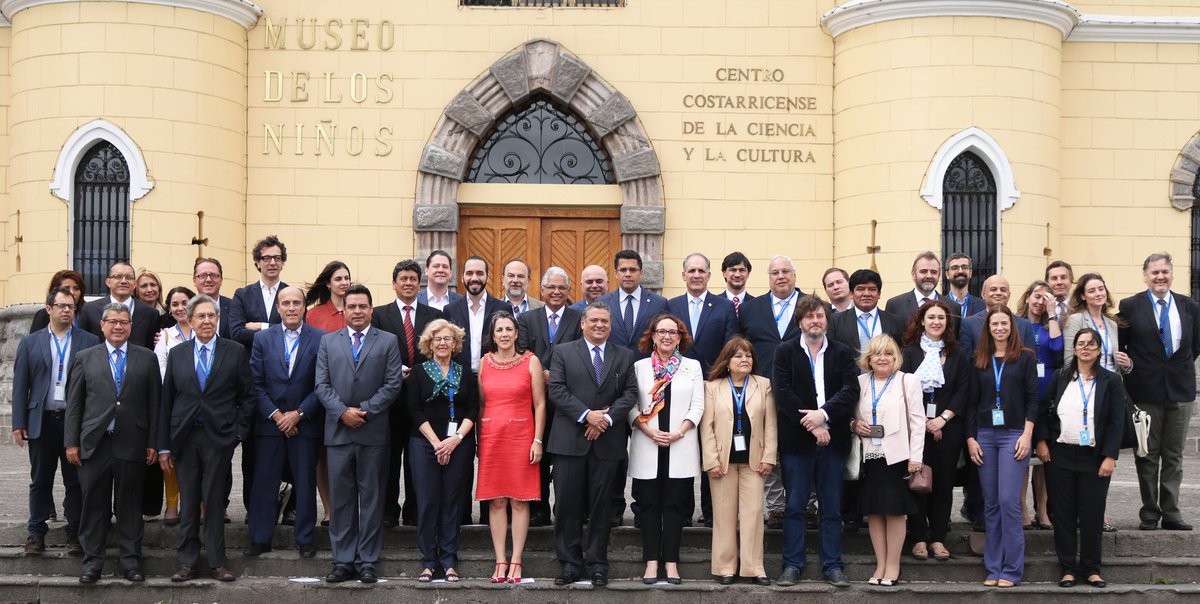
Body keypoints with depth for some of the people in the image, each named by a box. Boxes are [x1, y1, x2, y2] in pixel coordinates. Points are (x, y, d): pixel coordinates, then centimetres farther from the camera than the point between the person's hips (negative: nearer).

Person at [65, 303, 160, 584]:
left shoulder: (146, 358, 7)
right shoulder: (85, 358, 7)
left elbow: (154, 402, 5)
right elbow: (74, 403, 6)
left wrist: (153, 443, 0)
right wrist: (71, 442, 0)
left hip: (132, 444, 0)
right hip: (94, 444, 0)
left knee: (130, 505, 5)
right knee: (94, 505, 4)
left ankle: (131, 561, 13)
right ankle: (92, 561, 13)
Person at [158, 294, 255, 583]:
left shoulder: (235, 352, 2)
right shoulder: (177, 354, 8)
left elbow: (247, 396, 5)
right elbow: (166, 401, 7)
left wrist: (239, 431, -3)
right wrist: (164, 446, 3)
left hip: (219, 437, -2)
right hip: (184, 438, 2)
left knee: (214, 501, 2)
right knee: (188, 502, 6)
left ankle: (217, 562, 9)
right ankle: (187, 562, 12)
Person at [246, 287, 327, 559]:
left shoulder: (320, 339, -1)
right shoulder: (263, 338, 5)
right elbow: (256, 383, 2)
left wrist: (299, 413, -10)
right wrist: (275, 414, -8)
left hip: (305, 422, -1)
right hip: (270, 422, 1)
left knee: (305, 483, 4)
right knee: (264, 482, 3)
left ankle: (305, 539, 13)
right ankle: (260, 538, 12)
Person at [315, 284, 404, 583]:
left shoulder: (388, 341, 5)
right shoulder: (328, 342, 11)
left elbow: (393, 384, -3)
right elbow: (322, 385, 4)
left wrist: (364, 410, -12)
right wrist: (343, 412, -11)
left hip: (373, 432, -2)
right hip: (338, 431, 2)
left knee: (372, 498, 3)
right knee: (341, 499, 5)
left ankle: (368, 562, 8)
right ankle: (343, 561, 10)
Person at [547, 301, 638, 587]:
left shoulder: (624, 356, 12)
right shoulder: (563, 352, 6)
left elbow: (630, 393, 4)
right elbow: (556, 390, -4)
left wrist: (607, 417, -12)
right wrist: (587, 415, -14)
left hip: (607, 441, 1)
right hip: (570, 441, -1)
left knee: (601, 505, 6)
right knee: (568, 505, 0)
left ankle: (598, 564, 12)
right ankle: (570, 564, 7)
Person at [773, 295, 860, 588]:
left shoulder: (842, 353, 8)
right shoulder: (785, 352, 3)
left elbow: (851, 391, -3)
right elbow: (782, 394, -7)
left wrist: (823, 414, -17)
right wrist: (811, 425, -14)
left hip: (832, 440, 1)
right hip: (796, 440, -1)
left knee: (832, 507, 6)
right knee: (794, 506, 3)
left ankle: (832, 565, 12)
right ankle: (793, 564, 9)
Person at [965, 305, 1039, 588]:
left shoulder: (1025, 358, 3)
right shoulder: (979, 360, 11)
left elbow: (1032, 398, -1)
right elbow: (972, 402, 11)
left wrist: (1027, 435, -10)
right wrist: (971, 438, 4)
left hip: (1014, 435, -3)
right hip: (985, 436, 3)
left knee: (1008, 501, -10)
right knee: (990, 504, 4)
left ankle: (1011, 569, -4)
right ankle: (993, 568, 9)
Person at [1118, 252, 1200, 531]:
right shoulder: (1130, 306, -2)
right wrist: (1134, 370, -5)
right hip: (1146, 390, -2)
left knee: (1174, 456, 7)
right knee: (1147, 455, 4)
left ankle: (1171, 513, 12)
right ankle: (1149, 513, 10)